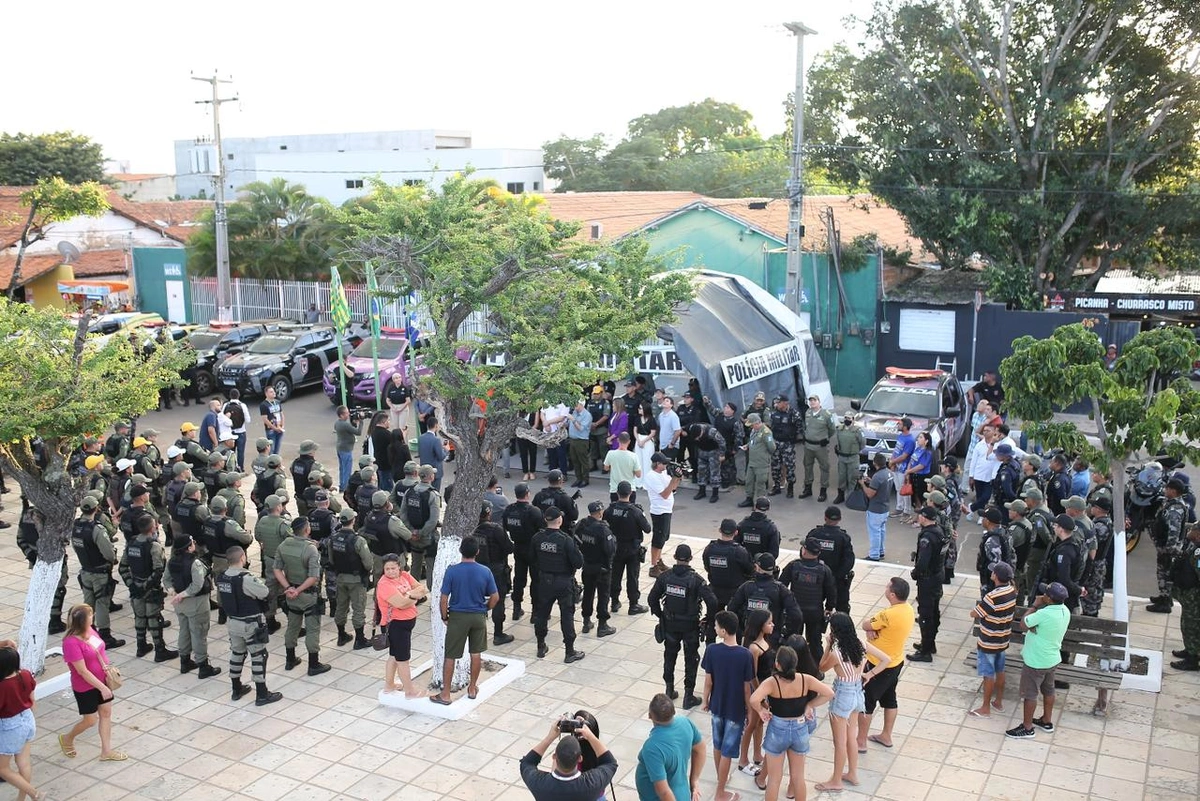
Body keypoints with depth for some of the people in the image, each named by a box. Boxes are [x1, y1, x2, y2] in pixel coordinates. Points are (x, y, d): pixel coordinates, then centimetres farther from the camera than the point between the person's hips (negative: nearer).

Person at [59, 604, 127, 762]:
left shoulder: (89, 630, -7)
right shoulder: (71, 643, -29)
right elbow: (83, 671, -25)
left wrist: (108, 668, 1)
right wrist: (102, 688, -21)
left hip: (102, 680, 7)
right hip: (85, 687, -7)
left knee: (106, 713, 13)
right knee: (90, 720, 8)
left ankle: (106, 751, 26)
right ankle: (67, 739, 38)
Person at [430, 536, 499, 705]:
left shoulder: (452, 571, -15)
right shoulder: (485, 572, -9)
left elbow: (444, 599, -13)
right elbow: (495, 597, -2)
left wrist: (444, 617, 3)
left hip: (458, 617, -2)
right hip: (478, 617, 2)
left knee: (450, 656, 8)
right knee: (476, 653, 18)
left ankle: (445, 694, 13)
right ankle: (473, 689, 30)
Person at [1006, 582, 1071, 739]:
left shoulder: (1044, 614, -33)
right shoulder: (1065, 611, -5)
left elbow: (1023, 624, -17)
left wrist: (1035, 606, -10)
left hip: (1036, 661, -8)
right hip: (1052, 659, 8)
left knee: (1030, 694, 7)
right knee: (1048, 690, 24)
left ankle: (1027, 728, 19)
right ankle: (1047, 721, 40)